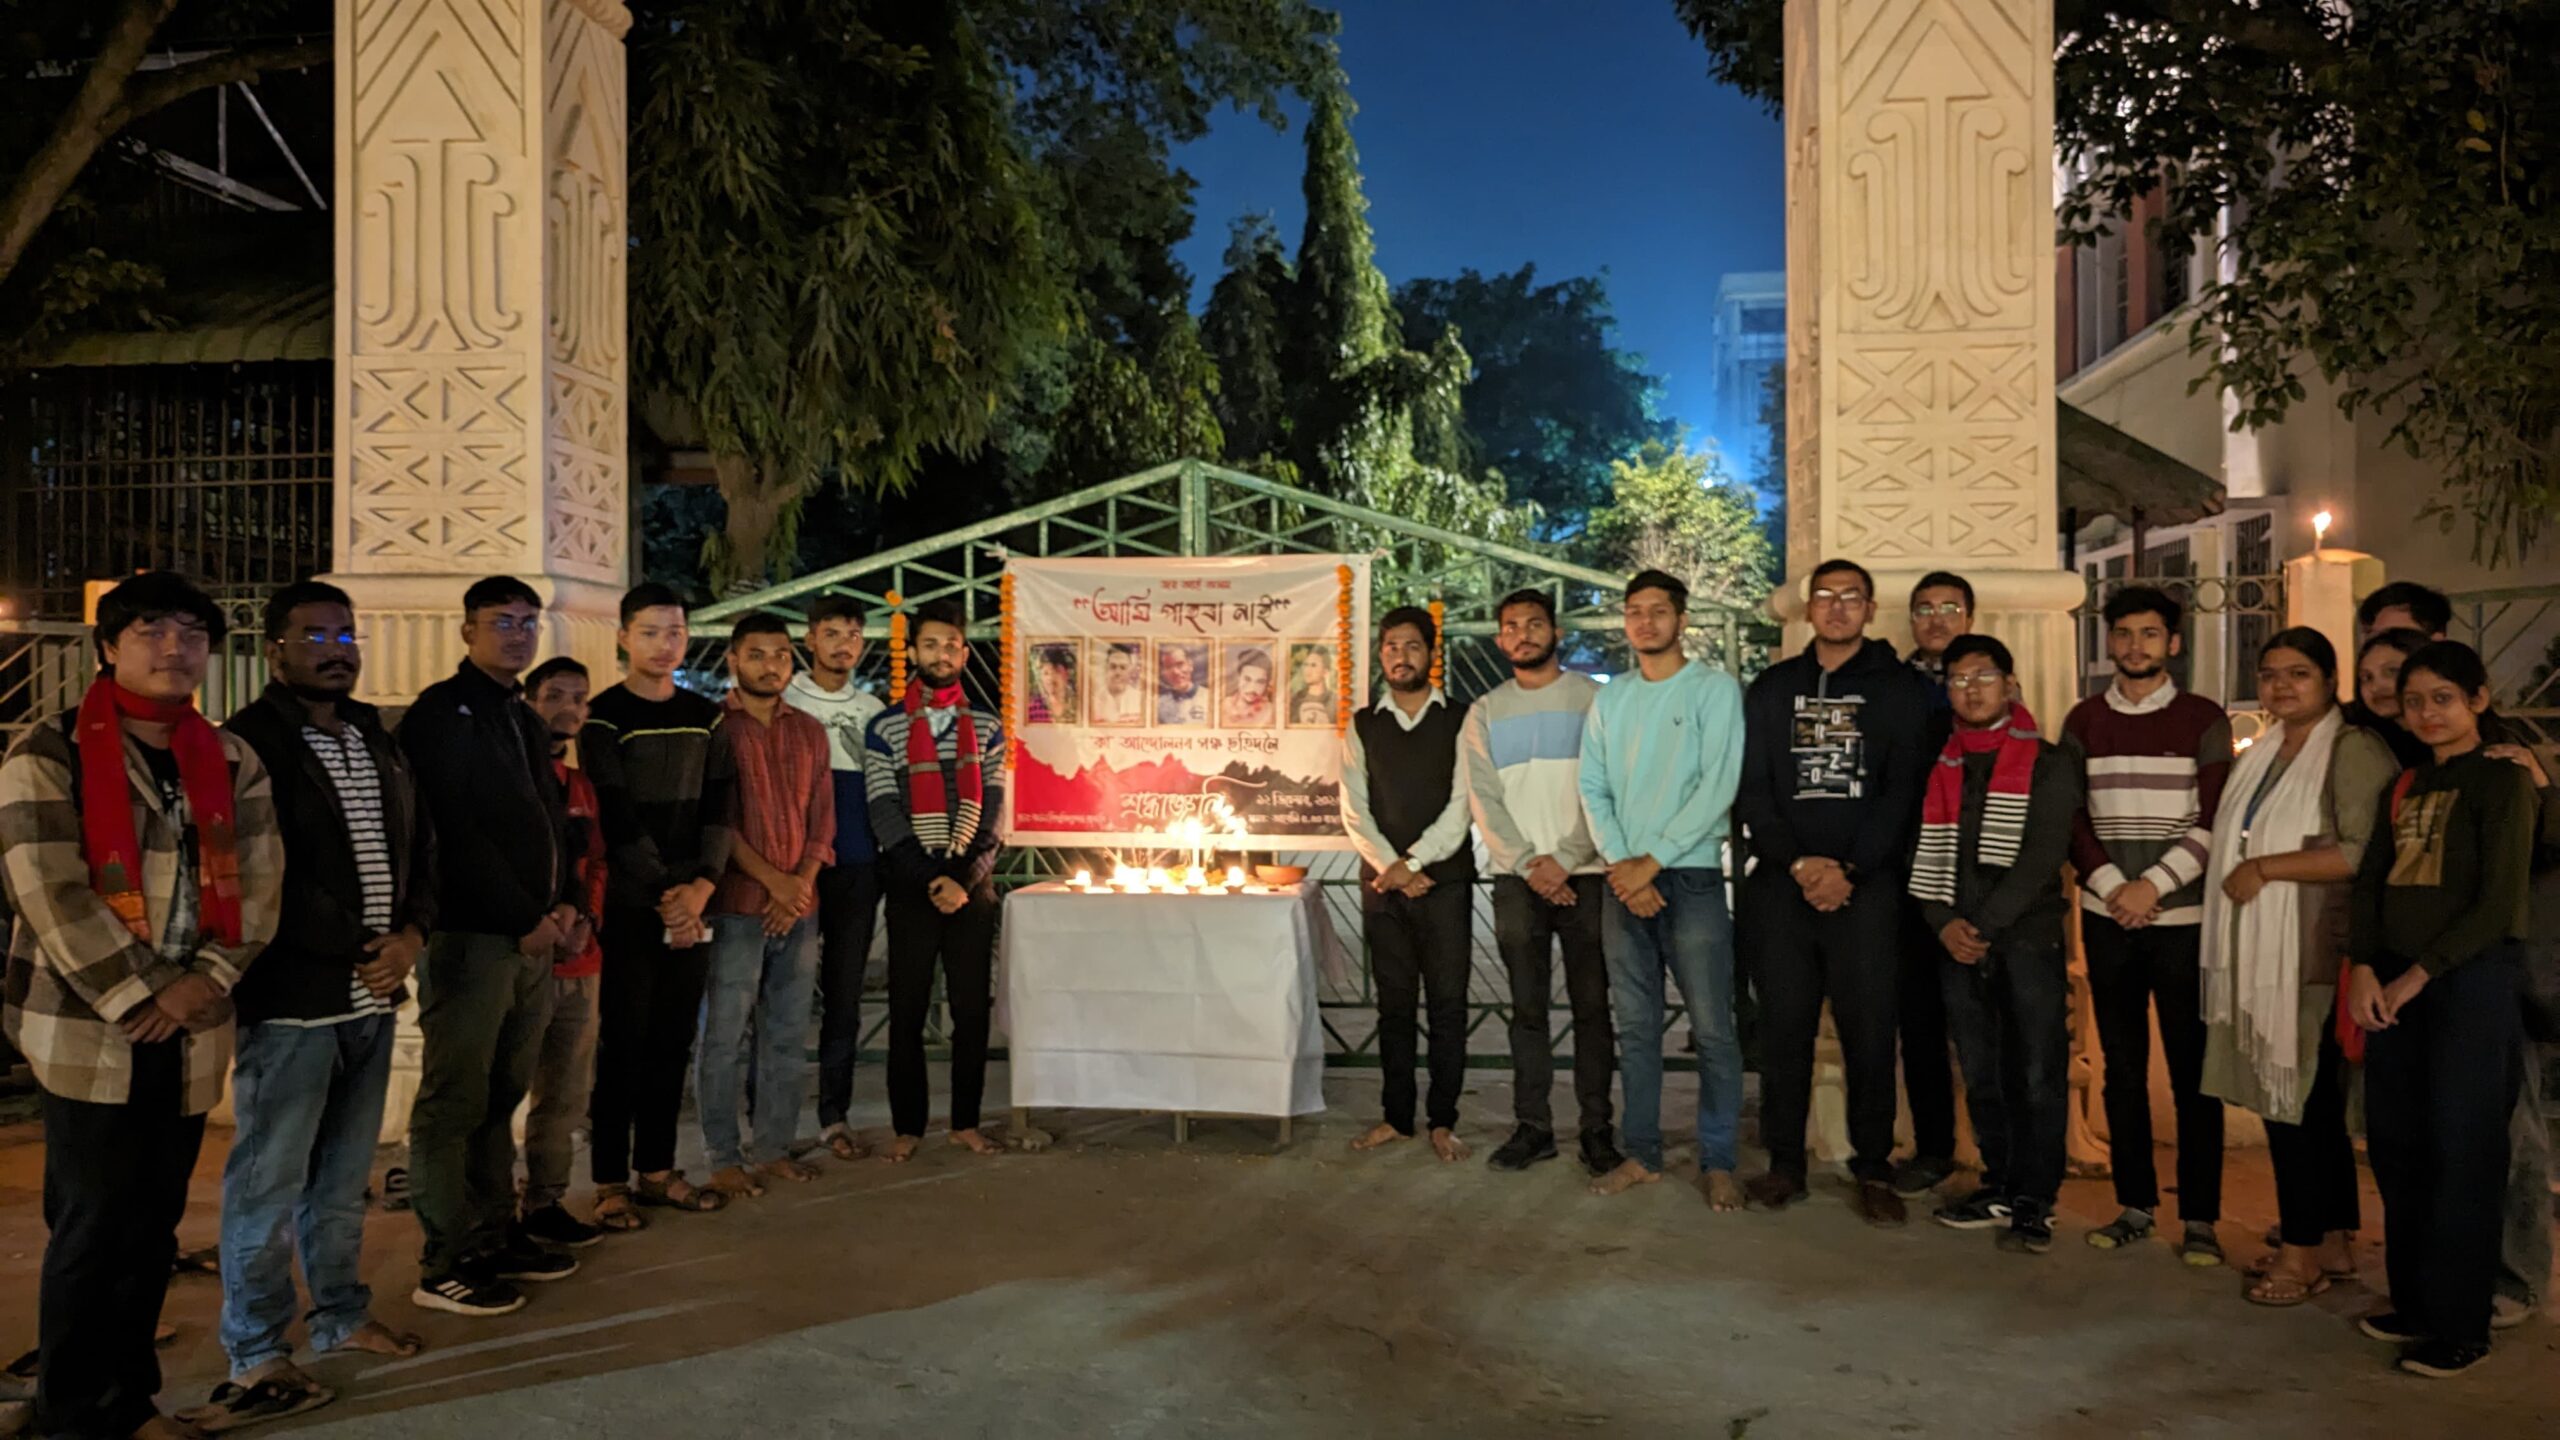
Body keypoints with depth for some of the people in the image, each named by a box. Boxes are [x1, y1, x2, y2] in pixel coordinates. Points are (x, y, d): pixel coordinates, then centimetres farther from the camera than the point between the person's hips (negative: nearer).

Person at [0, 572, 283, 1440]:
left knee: (154, 1225, 12)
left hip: (190, 1031, 4)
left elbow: (258, 882, 4)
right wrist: (139, 997, -15)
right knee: (93, 1230, 2)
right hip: (87, 1031, -4)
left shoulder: (232, 762, 9)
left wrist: (209, 978, -10)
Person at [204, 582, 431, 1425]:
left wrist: (410, 936, -1)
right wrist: (360, 949, -14)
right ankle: (256, 1355, 10)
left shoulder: (379, 742, 14)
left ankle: (342, 1316, 29)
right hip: (291, 998, -7)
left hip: (372, 995, 7)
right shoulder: (248, 744, -8)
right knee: (268, 1182, 0)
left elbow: (421, 849, 16)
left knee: (344, 1175, 17)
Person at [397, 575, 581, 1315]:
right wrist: (525, 917, -13)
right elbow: (456, 833, -14)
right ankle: (445, 1265, 4)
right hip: (470, 934, -8)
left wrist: (562, 903, 5)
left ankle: (496, 1237, 21)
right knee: (454, 1102, -2)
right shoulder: (442, 713, -6)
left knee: (502, 1096, 13)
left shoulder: (524, 719, 20)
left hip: (532, 936, 8)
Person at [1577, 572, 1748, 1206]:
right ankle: (1642, 1155, 18)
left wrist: (1650, 863, -12)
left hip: (1691, 877, -4)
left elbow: (1718, 786, -10)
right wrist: (1620, 865, -7)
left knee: (1713, 1030, -2)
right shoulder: (1610, 699, 13)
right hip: (1623, 882, 4)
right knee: (1635, 1028, 9)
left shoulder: (1715, 689, -2)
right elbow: (1593, 788, 8)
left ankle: (1717, 1163, 9)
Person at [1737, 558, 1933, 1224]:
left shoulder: (1900, 689, 7)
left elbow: (1904, 791, -2)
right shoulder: (1772, 688, 13)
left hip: (1866, 886, -2)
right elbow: (1752, 791, 6)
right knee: (1784, 1029, 4)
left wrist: (1849, 869, -12)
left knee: (1869, 1032, 0)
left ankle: (1874, 1169, 12)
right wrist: (1799, 863, -8)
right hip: (1784, 884, 2)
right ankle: (1784, 1163, 14)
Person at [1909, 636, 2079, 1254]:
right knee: (1982, 1075, 9)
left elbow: (2042, 856, -10)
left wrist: (1985, 924, -14)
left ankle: (2035, 1201, 7)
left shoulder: (2047, 764, 0)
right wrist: (1944, 923, -6)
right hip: (1959, 947, 4)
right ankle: (2001, 1186, 21)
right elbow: (1925, 856, 10)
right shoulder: (1940, 769, 14)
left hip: (2029, 940, -4)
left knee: (2038, 1075, -2)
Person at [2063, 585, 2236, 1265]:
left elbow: (2213, 822, -5)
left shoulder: (2204, 719, 1)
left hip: (2183, 918, -2)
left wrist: (2153, 885, -13)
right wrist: (2112, 886, -8)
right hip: (2107, 919, 3)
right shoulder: (2084, 721, 8)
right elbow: (2071, 818, 4)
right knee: (2122, 1068, 8)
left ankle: (2199, 1217, 8)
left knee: (2193, 1072, 0)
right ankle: (2134, 1205, 17)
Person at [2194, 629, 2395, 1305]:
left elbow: (2363, 851, -21)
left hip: (2313, 958, -8)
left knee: (2298, 1101, -3)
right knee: (2313, 1102, 13)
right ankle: (2335, 1243, 22)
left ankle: (2304, 1252, 8)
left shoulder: (2353, 749, -10)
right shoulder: (2265, 752, 17)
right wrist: (2227, 866, 15)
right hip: (2262, 956, 8)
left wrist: (2266, 868, -17)